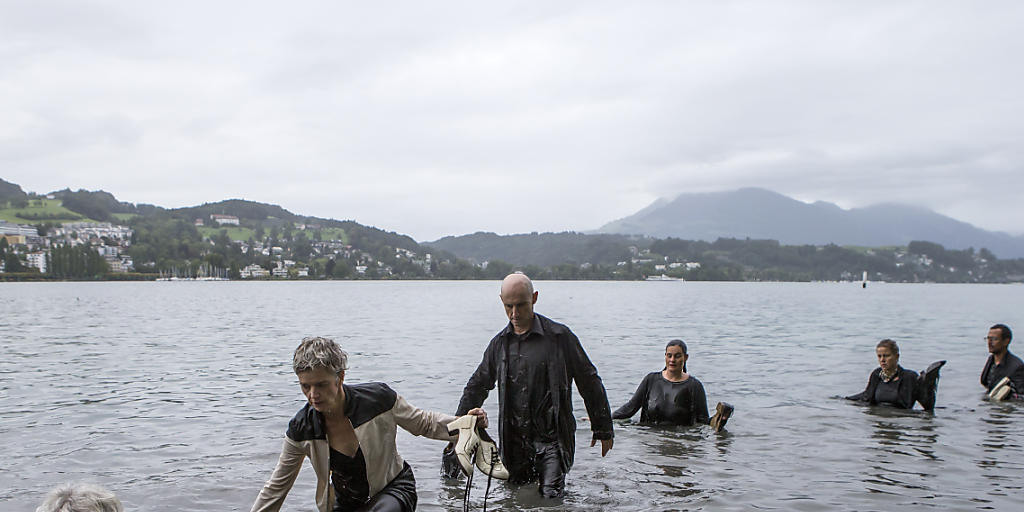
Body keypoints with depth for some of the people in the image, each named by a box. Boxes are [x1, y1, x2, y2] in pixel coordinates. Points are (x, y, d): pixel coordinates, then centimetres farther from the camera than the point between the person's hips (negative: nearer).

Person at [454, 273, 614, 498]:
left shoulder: (559, 336, -5)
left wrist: (603, 429, 5)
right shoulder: (499, 343, 8)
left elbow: (589, 382, 2)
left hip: (552, 437, -4)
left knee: (550, 496, -14)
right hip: (513, 440, 4)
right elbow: (477, 386, 21)